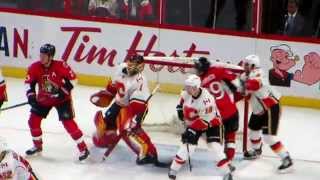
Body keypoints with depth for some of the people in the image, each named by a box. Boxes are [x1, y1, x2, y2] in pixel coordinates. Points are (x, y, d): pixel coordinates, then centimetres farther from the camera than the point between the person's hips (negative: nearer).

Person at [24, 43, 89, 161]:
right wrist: (31, 95, -17)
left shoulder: (61, 66, -24)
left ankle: (83, 148, -5)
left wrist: (64, 90, -21)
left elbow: (72, 78, -13)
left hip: (61, 99, -5)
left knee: (68, 122, -14)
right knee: (33, 120, 1)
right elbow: (29, 82, -4)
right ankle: (37, 145, 25)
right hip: (43, 99, 5)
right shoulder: (35, 67, -14)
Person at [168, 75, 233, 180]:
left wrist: (191, 131, -33)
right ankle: (174, 169, 5)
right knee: (187, 143, -6)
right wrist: (181, 111, 0)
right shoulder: (186, 94, -13)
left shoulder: (207, 99, -35)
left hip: (211, 122, -5)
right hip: (194, 123, 5)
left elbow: (206, 120, -33)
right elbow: (182, 101, 14)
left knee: (214, 145, -18)